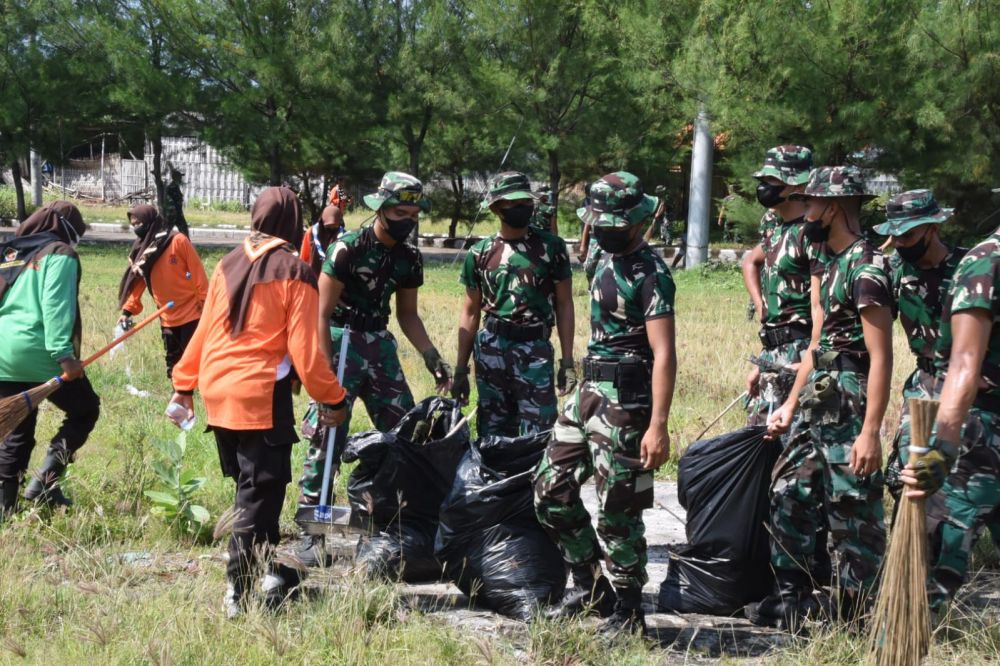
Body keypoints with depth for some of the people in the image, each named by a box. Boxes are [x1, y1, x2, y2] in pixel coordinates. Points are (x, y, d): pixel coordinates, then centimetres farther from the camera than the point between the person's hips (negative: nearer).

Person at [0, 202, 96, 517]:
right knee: (85, 410, 10)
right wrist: (64, 354, -22)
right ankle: (44, 481, -3)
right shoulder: (59, 253, -3)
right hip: (38, 353, -7)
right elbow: (56, 306, -16)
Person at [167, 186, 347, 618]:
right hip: (261, 393, -6)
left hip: (217, 390, 6)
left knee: (250, 486, 17)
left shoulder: (228, 265, 9)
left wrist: (184, 385, 21)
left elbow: (204, 330, 13)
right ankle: (239, 592, -4)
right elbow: (304, 349, -10)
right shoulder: (294, 273, -7)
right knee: (259, 494, -2)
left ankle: (272, 572, 24)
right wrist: (332, 400, -1)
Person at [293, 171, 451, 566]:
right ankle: (311, 531, -4)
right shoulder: (348, 249, -12)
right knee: (327, 437, -9)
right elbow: (322, 313, -12)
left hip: (380, 346, 6)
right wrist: (325, 371, -17)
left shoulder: (409, 258, 6)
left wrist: (430, 356, 6)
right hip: (341, 341, -6)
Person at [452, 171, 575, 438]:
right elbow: (470, 313, 10)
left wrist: (567, 360, -2)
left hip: (536, 351, -2)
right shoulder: (480, 253, 5)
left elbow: (564, 305, 3)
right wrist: (461, 368, 8)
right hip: (491, 350, 2)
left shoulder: (551, 247, 0)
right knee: (493, 437, 9)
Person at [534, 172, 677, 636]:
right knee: (552, 491, 12)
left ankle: (627, 611, 9)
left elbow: (663, 354, -20)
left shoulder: (651, 274, -14)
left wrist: (658, 426, -26)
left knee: (617, 511, -4)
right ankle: (589, 586, 25)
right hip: (589, 390, 9)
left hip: (625, 401, -9)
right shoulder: (606, 261, 14)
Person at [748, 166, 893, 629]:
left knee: (853, 514, -1)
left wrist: (871, 432, -24)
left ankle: (853, 619, 8)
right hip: (816, 406, 10)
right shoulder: (832, 263, 15)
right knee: (788, 496, 13)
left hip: (849, 409, -10)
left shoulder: (866, 268, -15)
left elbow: (881, 356, -20)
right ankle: (793, 599, 24)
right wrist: (790, 405, 20)